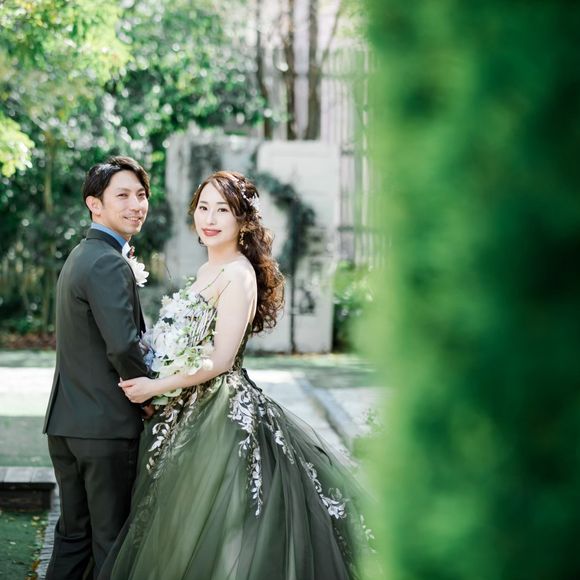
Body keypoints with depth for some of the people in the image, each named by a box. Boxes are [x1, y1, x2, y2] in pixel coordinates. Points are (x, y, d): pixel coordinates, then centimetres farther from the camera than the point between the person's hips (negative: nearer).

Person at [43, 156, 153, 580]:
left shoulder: (80, 256, 17)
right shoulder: (109, 264, -16)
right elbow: (124, 346, -26)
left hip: (65, 423, 9)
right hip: (107, 425, -9)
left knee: (74, 532, 17)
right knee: (112, 542, 1)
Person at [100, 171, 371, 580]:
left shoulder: (238, 275, -15)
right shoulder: (208, 271, 13)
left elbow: (219, 361, -18)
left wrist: (156, 387, -13)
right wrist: (158, 388, 5)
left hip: (222, 413, -9)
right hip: (193, 410, 9)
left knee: (205, 533, -2)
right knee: (181, 531, 14)